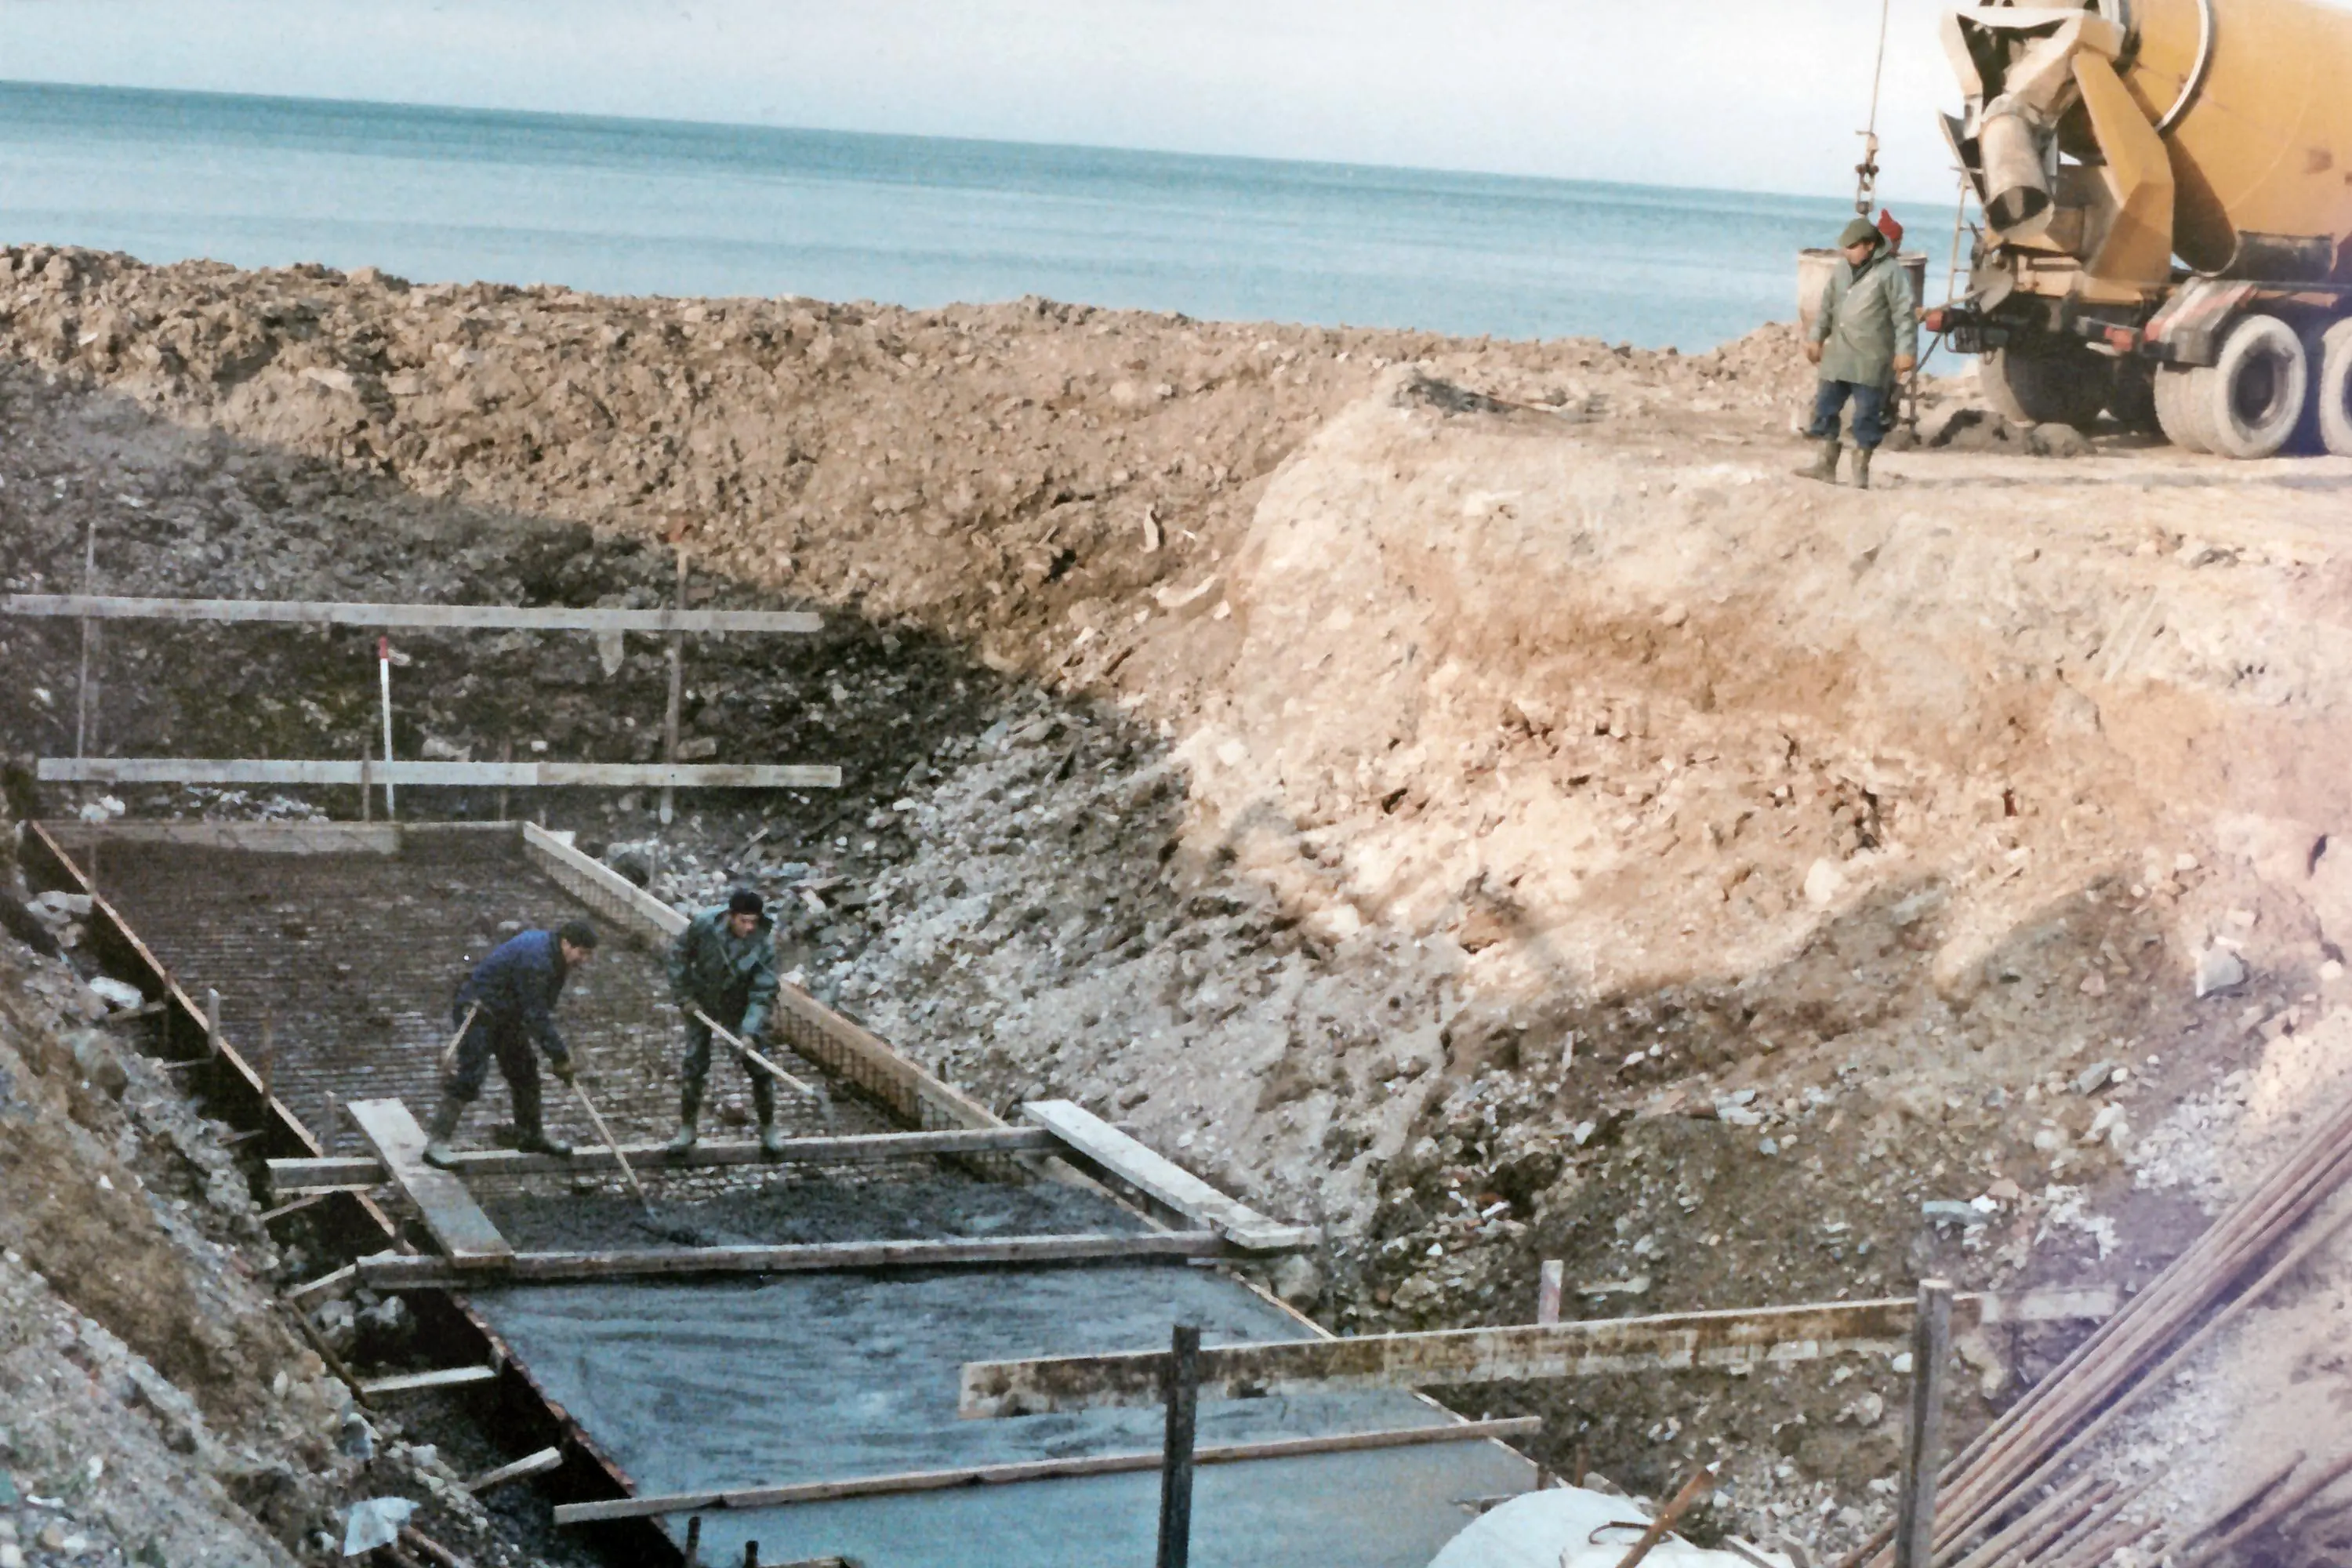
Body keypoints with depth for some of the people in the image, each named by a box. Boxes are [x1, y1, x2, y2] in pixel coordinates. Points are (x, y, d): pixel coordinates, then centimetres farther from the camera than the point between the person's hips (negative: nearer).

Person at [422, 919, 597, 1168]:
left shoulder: (556, 960, 2)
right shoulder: (534, 958, -30)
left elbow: (542, 1011, 9)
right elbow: (536, 1015, -29)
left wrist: (558, 1051, 4)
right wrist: (559, 1056, -24)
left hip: (506, 1014, 10)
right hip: (478, 1011, -10)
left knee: (525, 1071, 15)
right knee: (469, 1075, -14)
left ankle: (532, 1136, 29)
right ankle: (437, 1141, -11)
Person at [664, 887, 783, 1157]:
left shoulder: (763, 944, -27)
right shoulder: (704, 925, -25)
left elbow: (763, 993, -23)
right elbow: (679, 954, -7)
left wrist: (750, 1031, -33)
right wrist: (683, 995, -7)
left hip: (739, 1009, 0)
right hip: (701, 1004, 1)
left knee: (759, 1068, 1)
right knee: (694, 1066, 4)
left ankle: (768, 1128, 20)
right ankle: (687, 1128, 20)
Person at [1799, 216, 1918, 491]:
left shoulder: (1890, 271, -10)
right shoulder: (1843, 269, 11)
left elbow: (1905, 314, -13)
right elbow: (1828, 306, 22)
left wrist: (1905, 351, -18)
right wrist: (1817, 339, 20)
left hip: (1871, 361, -7)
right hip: (1837, 357, 7)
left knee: (1867, 415, -1)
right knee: (1825, 407, 7)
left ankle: (1861, 470, 8)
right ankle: (1826, 465, 15)